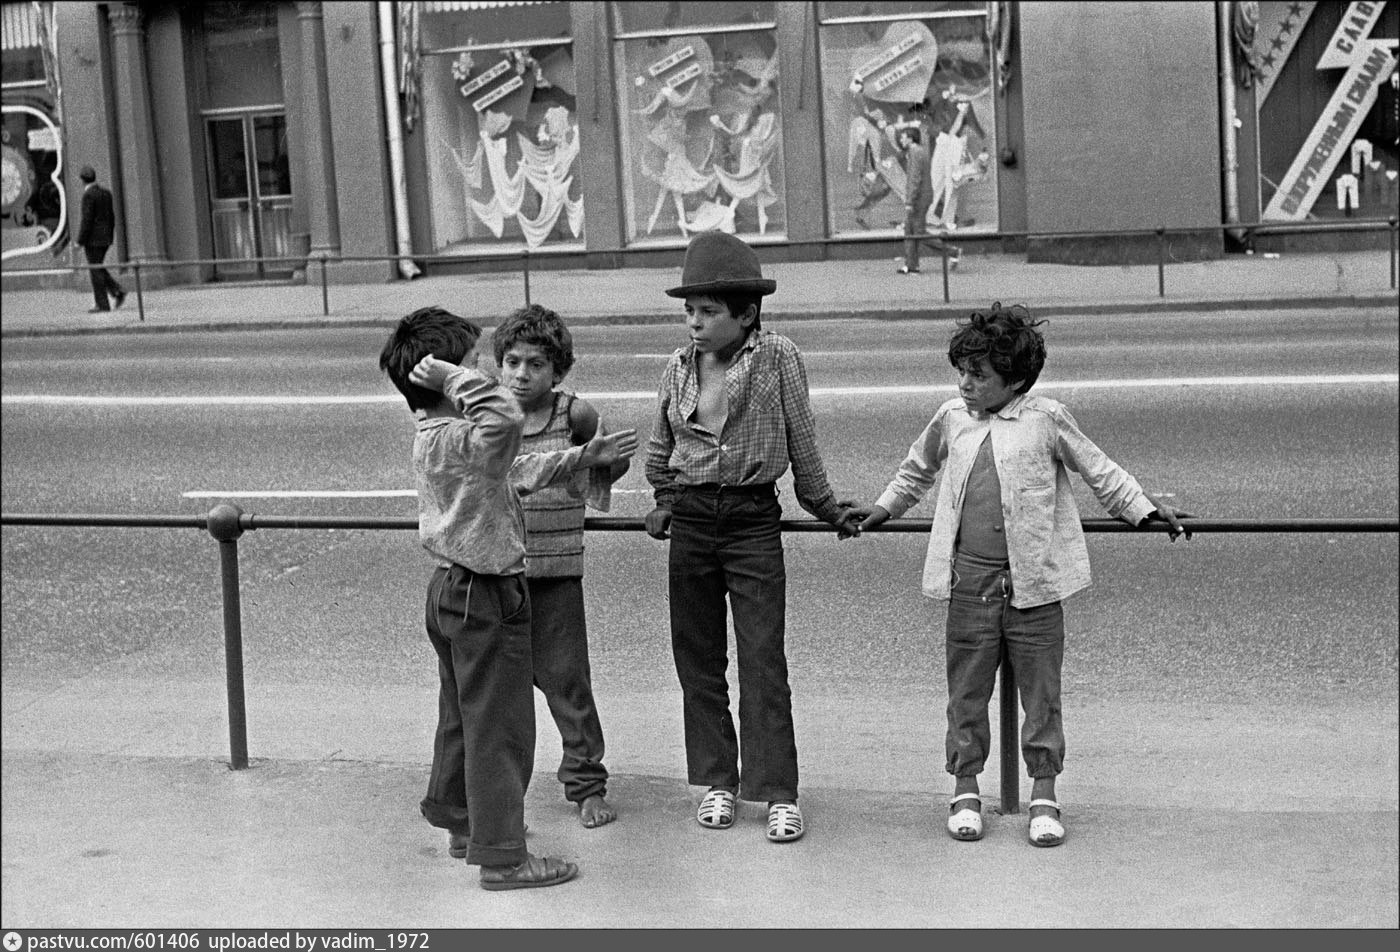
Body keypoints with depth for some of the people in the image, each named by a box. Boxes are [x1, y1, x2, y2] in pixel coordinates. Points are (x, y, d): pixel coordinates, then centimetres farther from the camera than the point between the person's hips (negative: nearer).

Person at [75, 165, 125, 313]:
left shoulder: (88, 195, -14)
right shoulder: (106, 193, 10)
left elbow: (87, 220, -18)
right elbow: (111, 217, 13)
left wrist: (80, 241, -14)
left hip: (93, 239, -8)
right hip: (105, 239, 8)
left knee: (96, 271, -1)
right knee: (97, 269, 18)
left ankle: (102, 304, 1)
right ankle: (118, 291, 4)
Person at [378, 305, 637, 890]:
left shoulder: (434, 435, 8)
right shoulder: (454, 440, -24)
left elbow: (516, 470, 18)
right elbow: (505, 420, -47)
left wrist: (584, 457, 20)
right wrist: (453, 377, -34)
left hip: (452, 587, 10)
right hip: (487, 598, -10)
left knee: (463, 715, 21)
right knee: (500, 727, -2)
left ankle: (462, 823, 35)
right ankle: (501, 856, 5)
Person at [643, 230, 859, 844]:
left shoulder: (778, 359, -5)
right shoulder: (678, 368, 5)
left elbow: (802, 443, 2)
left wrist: (826, 509, 9)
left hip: (754, 520, -4)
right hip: (691, 522, 4)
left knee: (763, 661, -6)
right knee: (698, 660, 8)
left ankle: (779, 793, -1)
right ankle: (718, 783, 19)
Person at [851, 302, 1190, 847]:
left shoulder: (1045, 419, -1)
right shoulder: (951, 420, 9)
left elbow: (1100, 472, 9)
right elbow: (917, 470, 28)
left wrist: (1146, 511, 7)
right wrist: (883, 509, 31)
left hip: (1033, 582, -2)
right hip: (969, 580, 2)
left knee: (1040, 691, 4)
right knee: (967, 690, 7)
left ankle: (1044, 794, 14)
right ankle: (965, 788, 19)